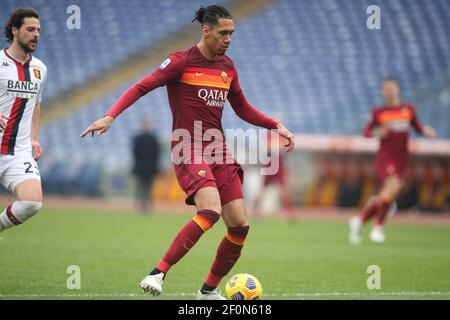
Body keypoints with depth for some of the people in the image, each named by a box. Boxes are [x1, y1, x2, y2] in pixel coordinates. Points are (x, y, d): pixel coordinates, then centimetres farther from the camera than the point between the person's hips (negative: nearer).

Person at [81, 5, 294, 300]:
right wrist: (110, 116, -24)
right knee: (211, 210, -30)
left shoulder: (227, 66, 13)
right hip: (189, 151, -7)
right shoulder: (182, 61, -6)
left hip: (219, 153, 7)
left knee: (240, 225, 0)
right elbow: (142, 87, -12)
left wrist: (276, 126, 14)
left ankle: (209, 291, 16)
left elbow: (243, 109, 25)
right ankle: (158, 273, -26)